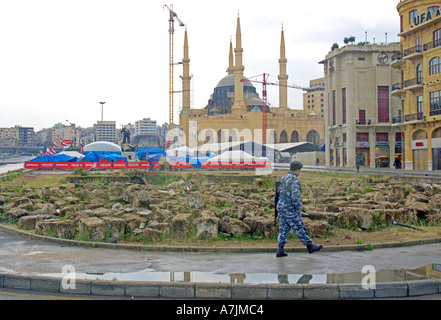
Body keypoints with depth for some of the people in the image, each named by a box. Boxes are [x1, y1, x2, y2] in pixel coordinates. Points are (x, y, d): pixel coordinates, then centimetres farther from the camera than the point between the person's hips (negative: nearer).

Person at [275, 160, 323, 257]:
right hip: (290, 209, -9)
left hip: (281, 207, 9)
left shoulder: (283, 178, 14)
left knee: (283, 229, 10)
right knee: (300, 228, 3)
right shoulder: (294, 180, -16)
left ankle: (280, 250, 7)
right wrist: (298, 209, -12)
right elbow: (296, 196, -24)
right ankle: (310, 247, 15)